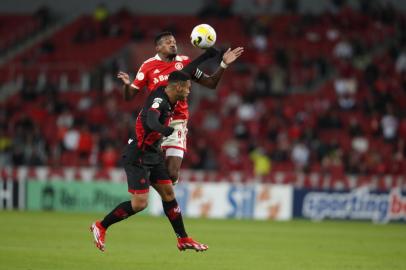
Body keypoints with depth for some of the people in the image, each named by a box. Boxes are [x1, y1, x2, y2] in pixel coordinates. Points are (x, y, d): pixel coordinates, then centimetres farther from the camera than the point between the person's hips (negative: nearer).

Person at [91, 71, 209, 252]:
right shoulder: (159, 101, -24)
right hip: (137, 157, -10)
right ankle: (101, 227, 6)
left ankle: (183, 240, 16)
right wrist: (171, 131, -63)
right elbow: (152, 123, -47)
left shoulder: (166, 99, 3)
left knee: (168, 193, 9)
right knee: (140, 203, -11)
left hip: (152, 155, 10)